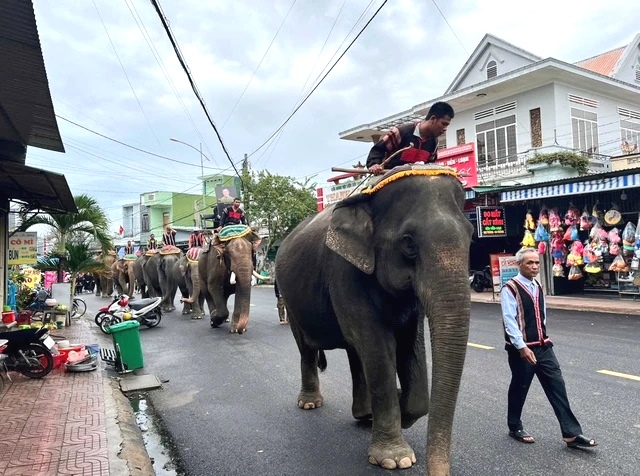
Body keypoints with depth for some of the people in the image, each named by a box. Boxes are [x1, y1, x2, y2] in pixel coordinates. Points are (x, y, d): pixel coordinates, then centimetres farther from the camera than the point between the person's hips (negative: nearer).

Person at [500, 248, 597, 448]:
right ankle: (515, 428, 26)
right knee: (519, 388, 7)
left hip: (543, 346, 7)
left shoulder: (538, 287, 11)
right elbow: (509, 321, -19)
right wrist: (522, 347, -23)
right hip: (521, 349, -7)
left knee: (557, 386, 3)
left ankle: (572, 434, 8)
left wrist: (542, 337, 18)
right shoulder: (510, 289, -14)